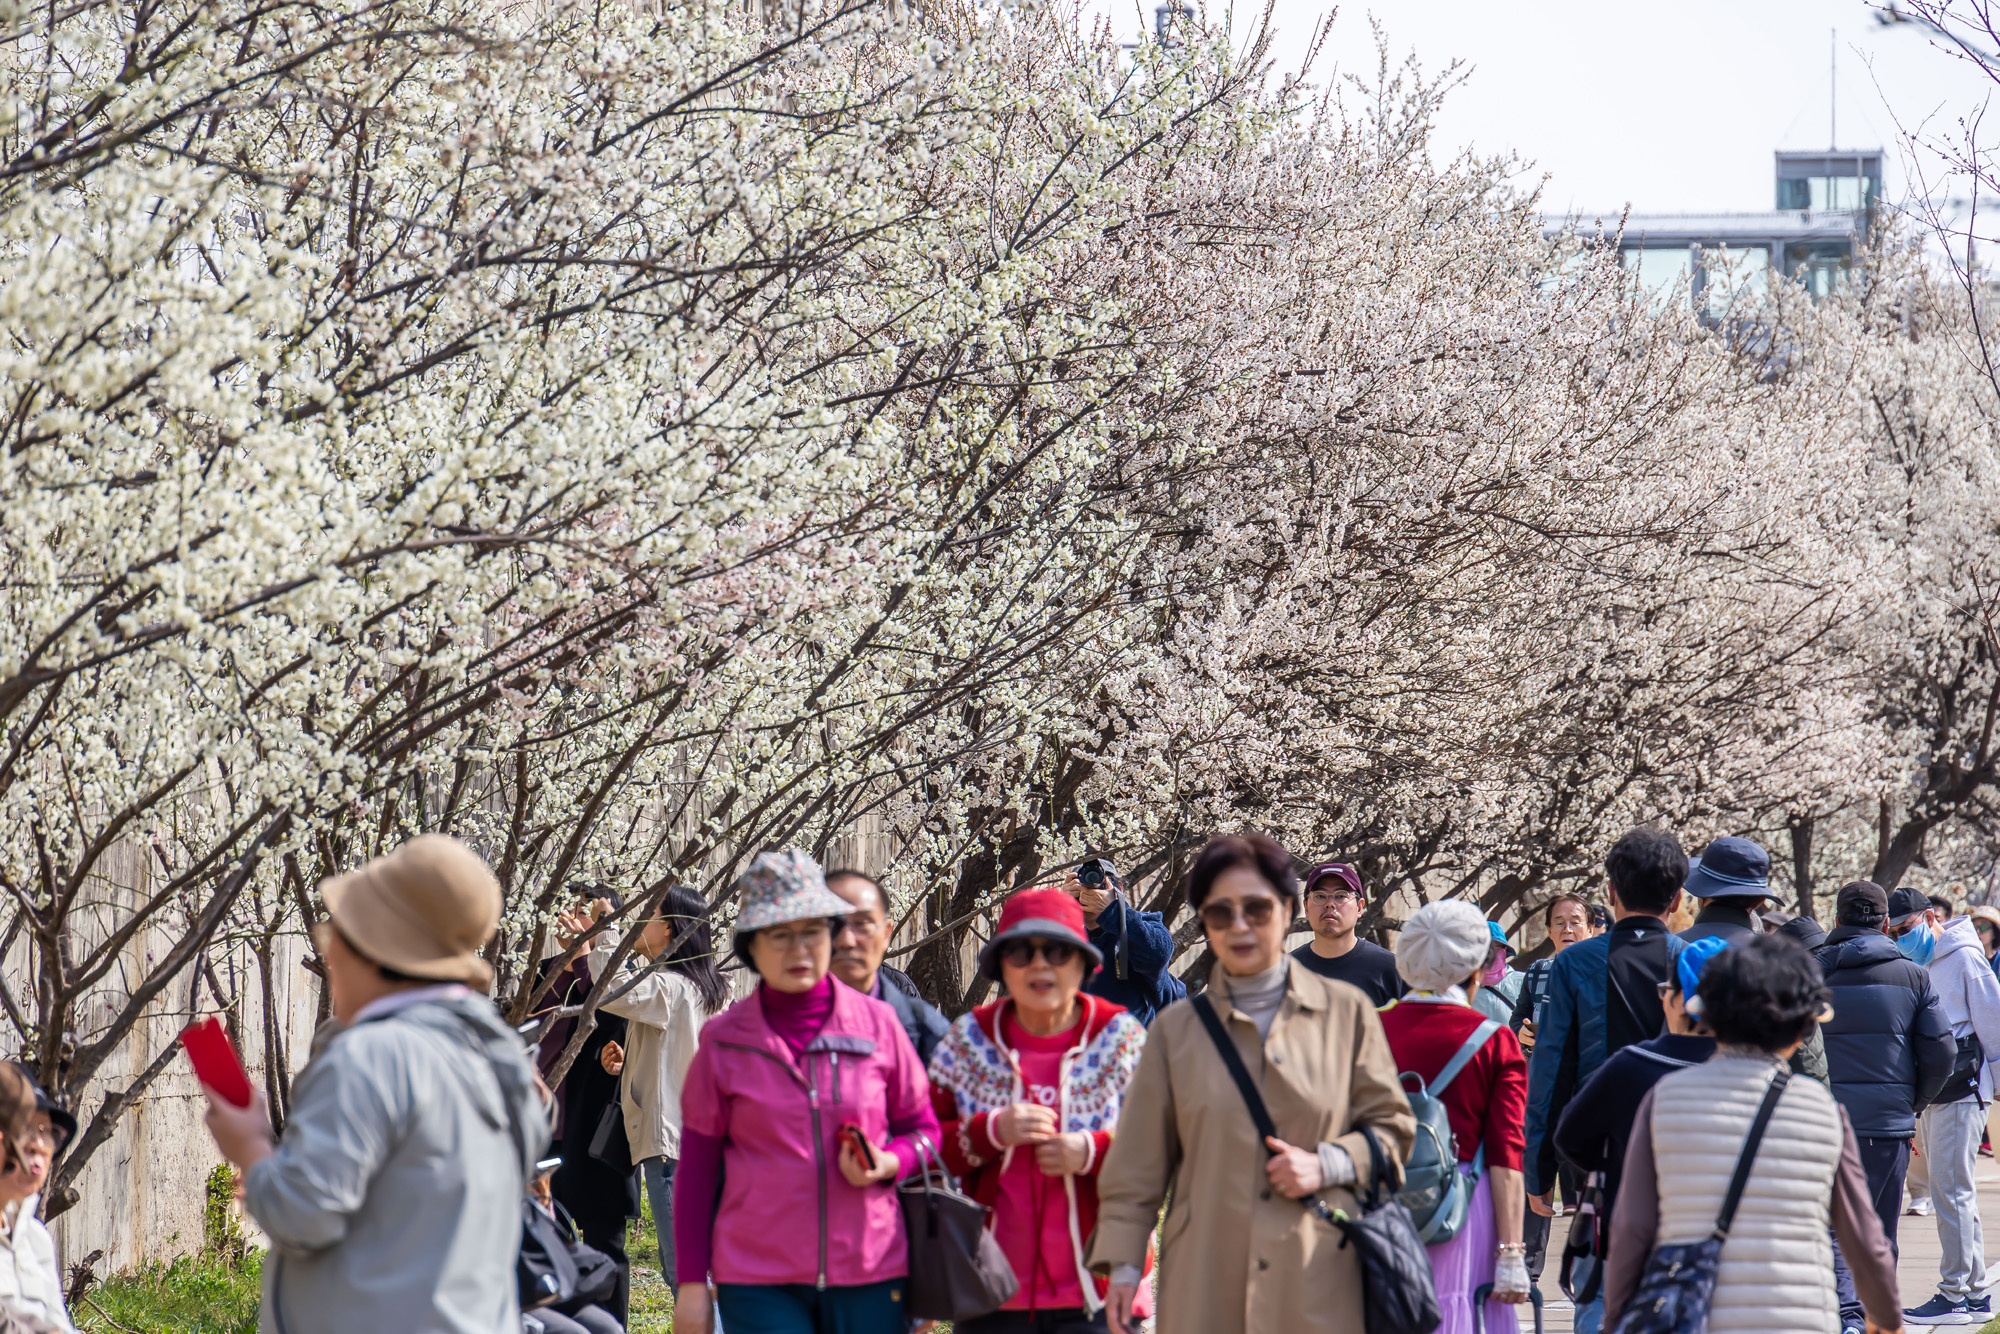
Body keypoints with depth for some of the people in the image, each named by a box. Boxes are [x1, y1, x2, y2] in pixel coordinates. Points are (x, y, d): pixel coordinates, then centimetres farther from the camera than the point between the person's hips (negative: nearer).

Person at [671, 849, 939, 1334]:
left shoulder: (877, 1023, 5)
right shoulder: (725, 1040, 2)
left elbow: (922, 1128, 15)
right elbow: (695, 1170, 7)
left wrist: (889, 1163, -8)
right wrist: (691, 1284, 4)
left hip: (869, 1275, 1)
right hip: (759, 1283, -1)